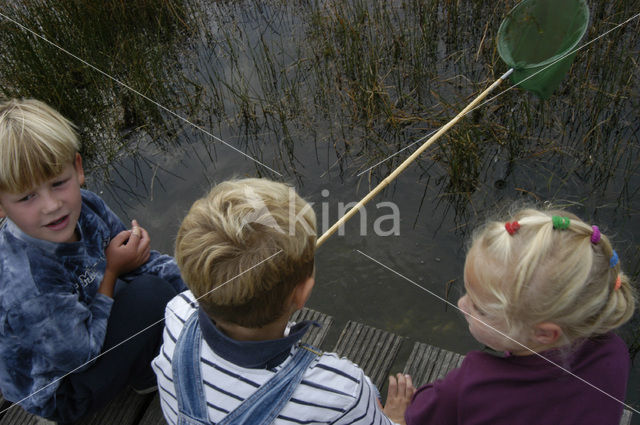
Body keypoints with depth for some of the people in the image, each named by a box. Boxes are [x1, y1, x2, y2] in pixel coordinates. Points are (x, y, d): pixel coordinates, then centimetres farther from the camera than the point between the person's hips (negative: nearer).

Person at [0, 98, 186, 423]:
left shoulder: (84, 207, -18)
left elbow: (139, 261, -2)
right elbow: (80, 354, -26)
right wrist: (112, 271, -24)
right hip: (60, 394, -7)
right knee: (150, 293, -28)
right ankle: (147, 377, 0)